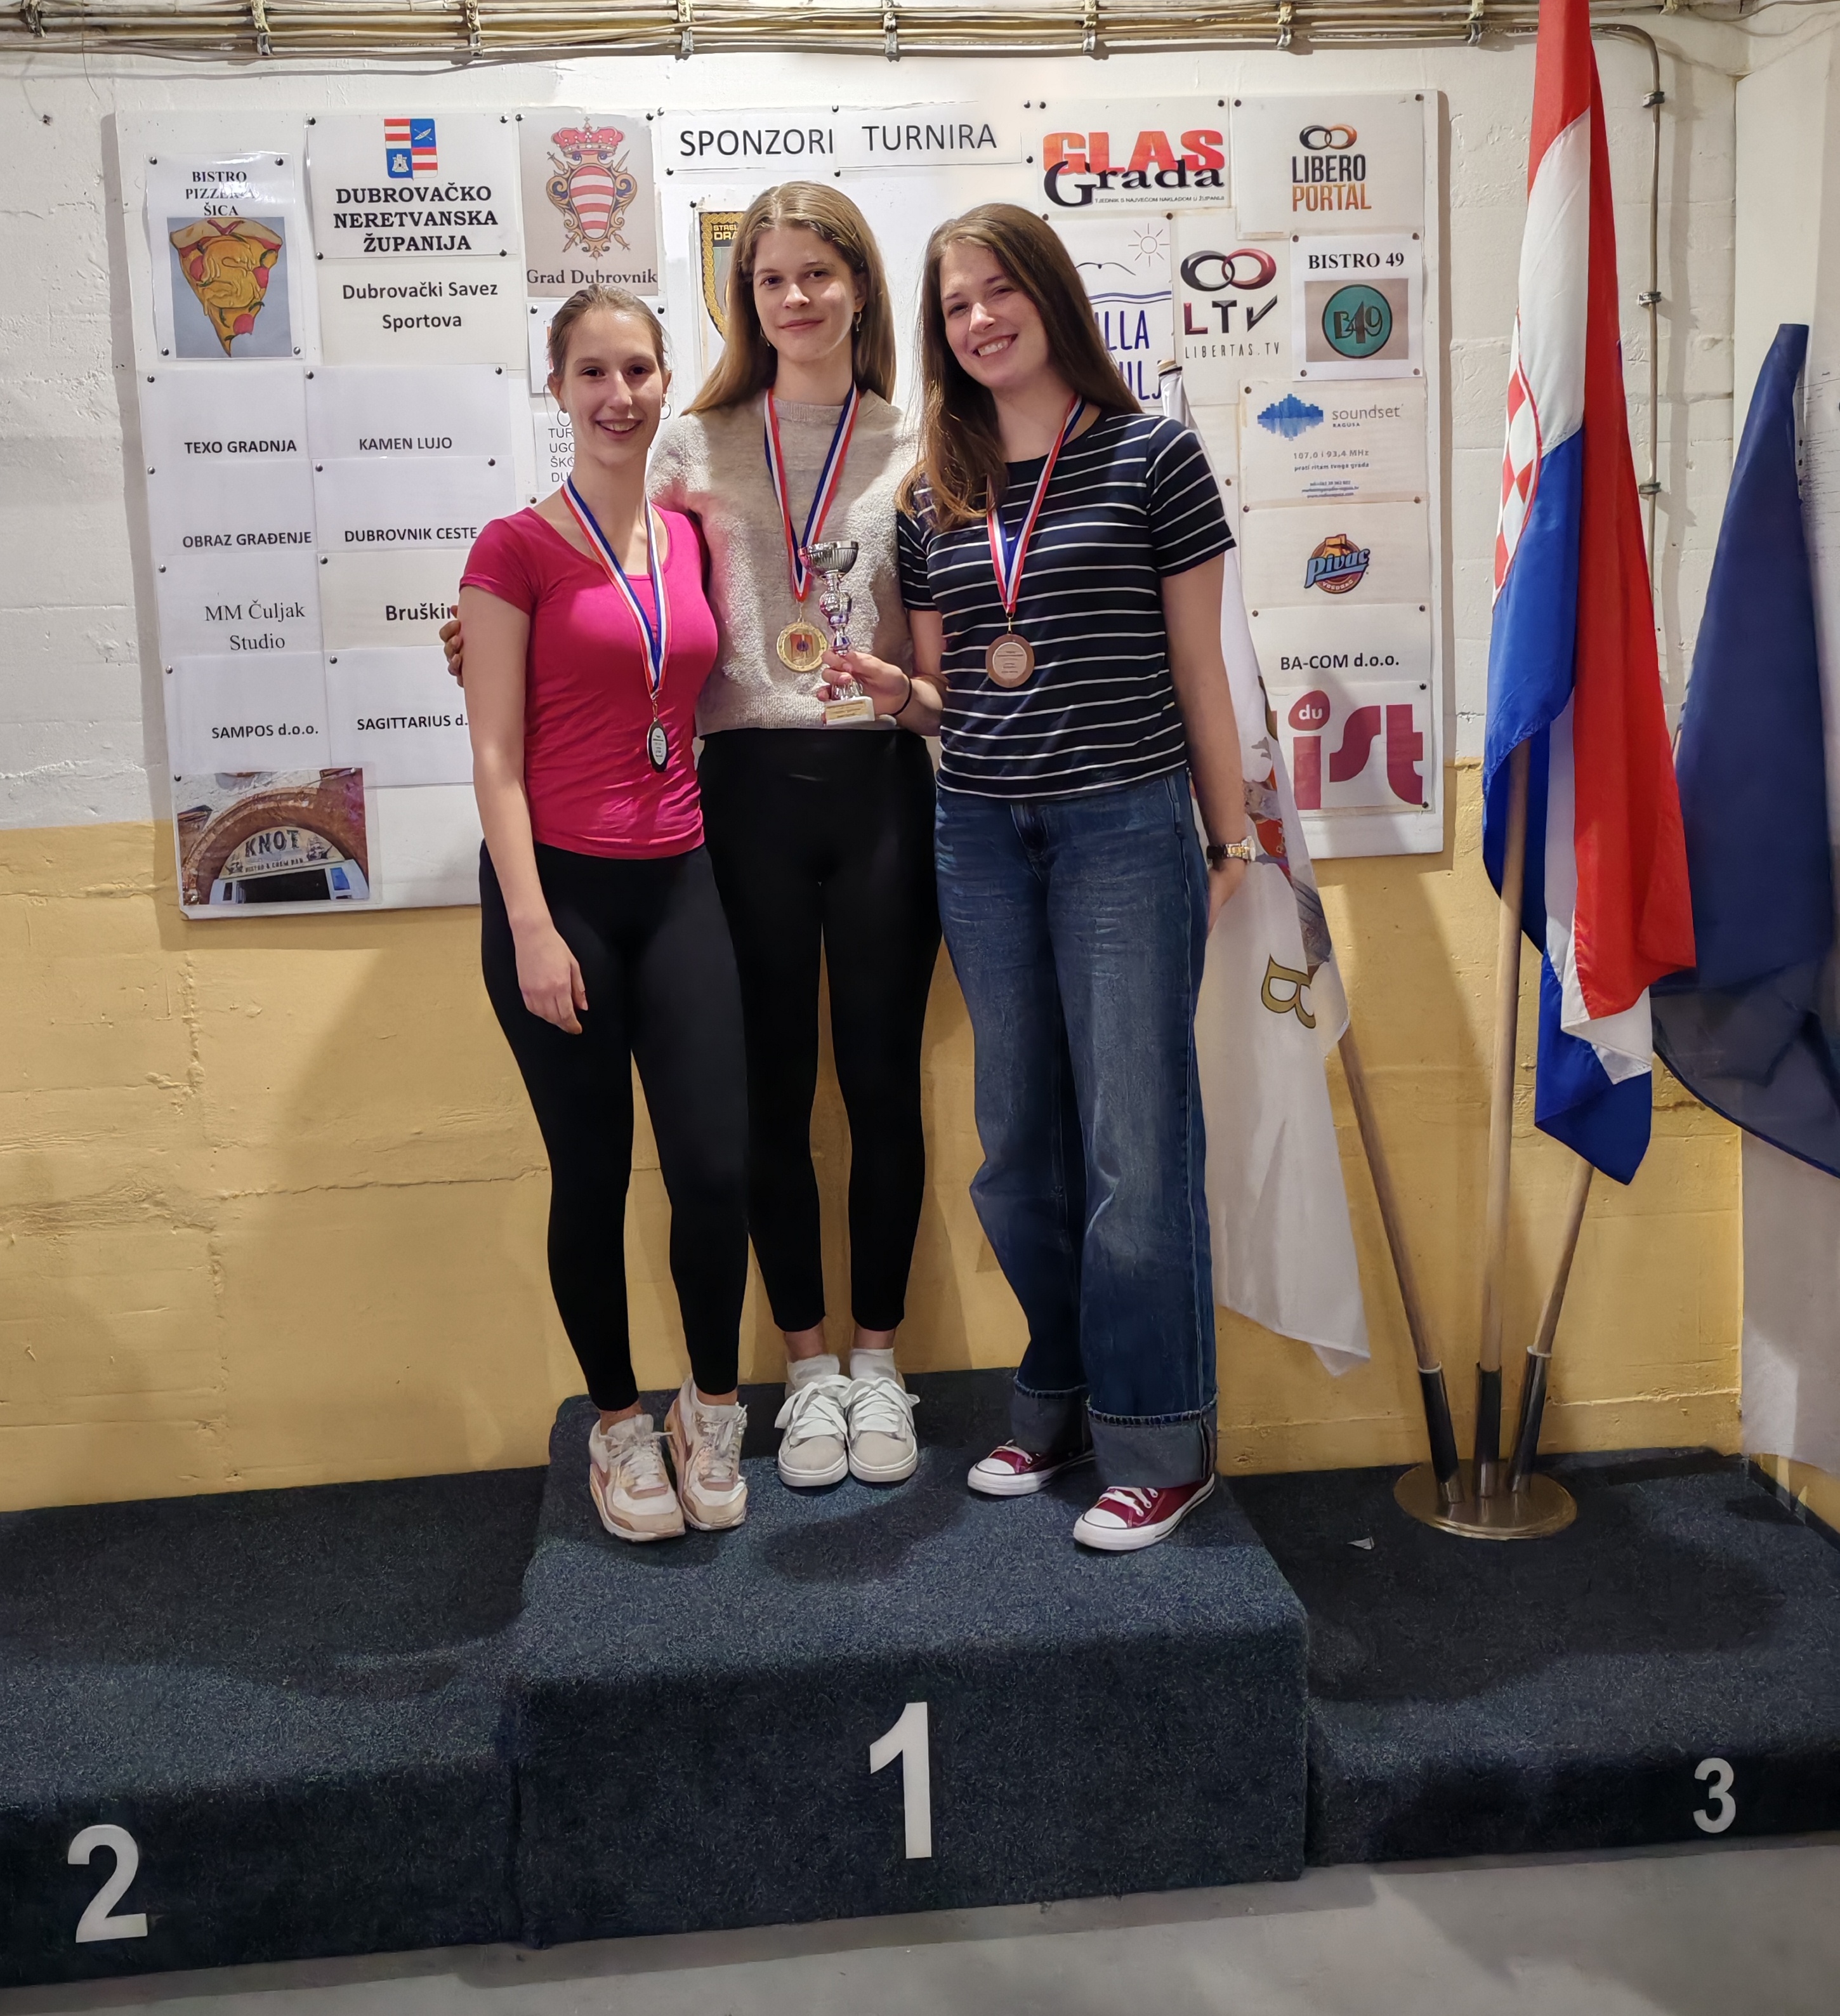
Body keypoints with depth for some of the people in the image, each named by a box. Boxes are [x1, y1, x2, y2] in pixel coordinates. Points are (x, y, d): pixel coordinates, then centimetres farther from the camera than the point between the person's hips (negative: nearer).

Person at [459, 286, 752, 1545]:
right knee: (594, 1173, 5)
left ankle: (712, 1414, 21)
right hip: (558, 886, -4)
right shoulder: (517, 550, -4)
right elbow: (497, 756, -7)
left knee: (718, 1167, -1)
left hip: (678, 884, 4)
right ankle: (620, 1425, 24)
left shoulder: (692, 539, 10)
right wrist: (531, 927, -12)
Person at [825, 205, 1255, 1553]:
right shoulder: (935, 496, 11)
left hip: (1123, 831, -5)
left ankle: (1159, 1447, 12)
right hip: (980, 838, 5)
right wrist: (887, 685, -5)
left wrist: (1233, 845, 1)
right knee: (1020, 1142, 12)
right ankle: (1060, 1404, 29)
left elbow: (1198, 670, 1)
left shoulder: (1151, 457, 0)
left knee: (1135, 1142, -2)